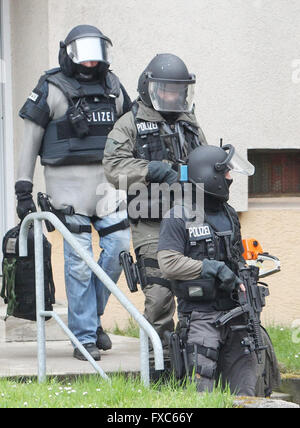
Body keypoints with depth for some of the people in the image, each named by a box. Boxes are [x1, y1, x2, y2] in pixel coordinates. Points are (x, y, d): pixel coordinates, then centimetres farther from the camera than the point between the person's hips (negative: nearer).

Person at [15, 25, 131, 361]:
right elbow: (30, 140, -1)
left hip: (106, 179, 5)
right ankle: (84, 338, 1)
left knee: (119, 243, -5)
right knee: (79, 258, -5)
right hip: (68, 179, -5)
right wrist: (24, 189, -5)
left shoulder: (113, 87, 12)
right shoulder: (52, 89, -3)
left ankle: (92, 315, 16)